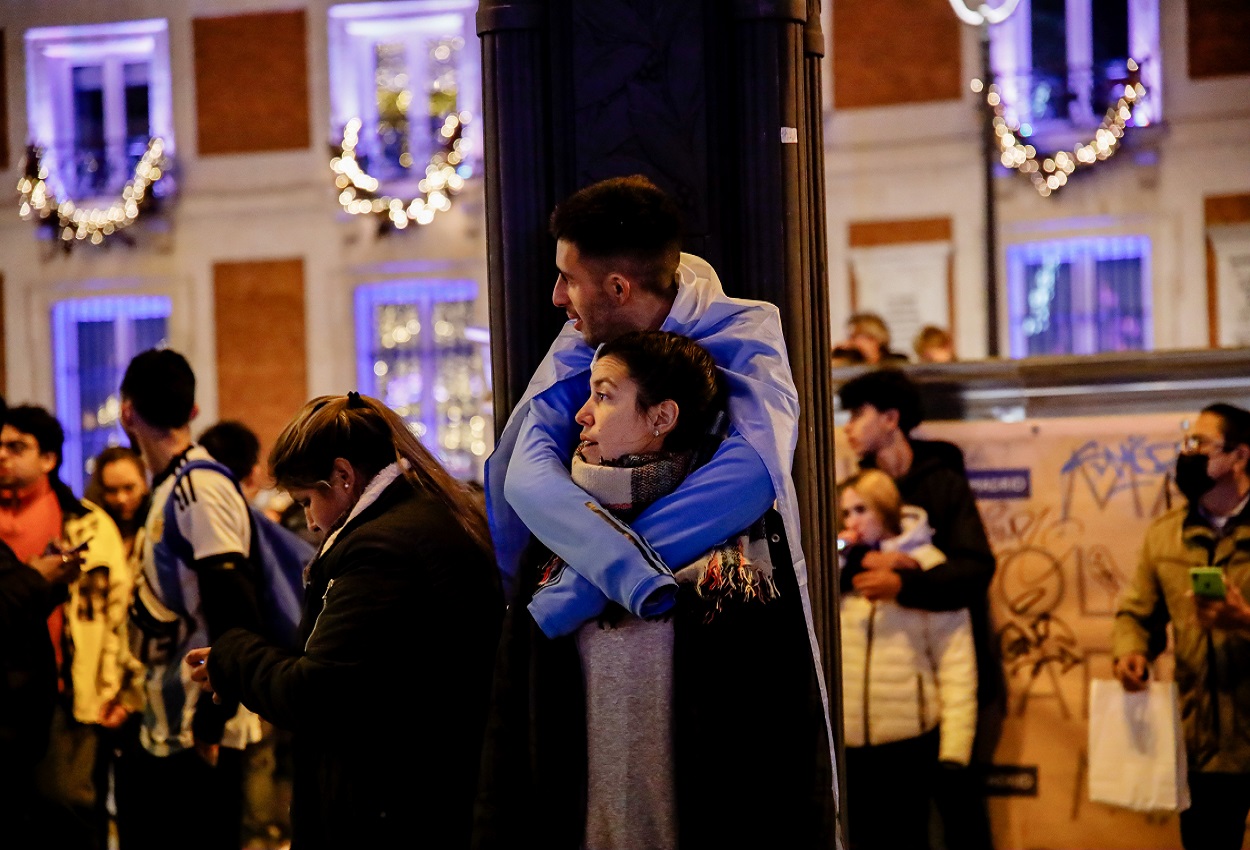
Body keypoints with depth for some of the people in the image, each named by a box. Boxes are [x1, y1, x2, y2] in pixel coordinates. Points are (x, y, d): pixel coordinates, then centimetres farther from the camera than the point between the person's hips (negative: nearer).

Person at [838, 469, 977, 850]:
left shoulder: (926, 566, -4)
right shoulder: (839, 566, 9)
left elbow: (956, 664, -7)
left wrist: (954, 747, -12)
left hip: (909, 740, -4)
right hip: (848, 739, 4)